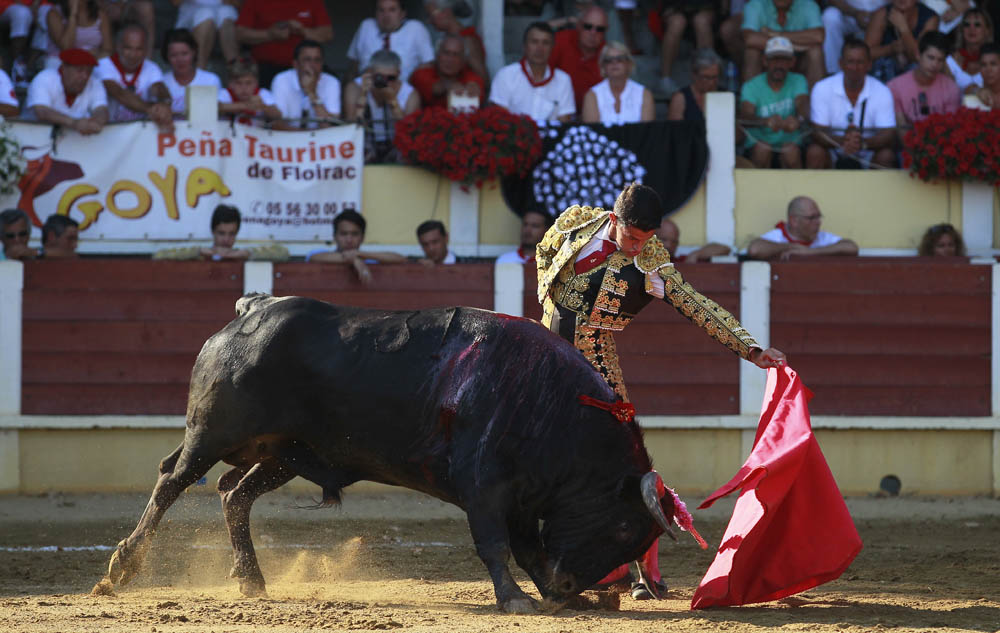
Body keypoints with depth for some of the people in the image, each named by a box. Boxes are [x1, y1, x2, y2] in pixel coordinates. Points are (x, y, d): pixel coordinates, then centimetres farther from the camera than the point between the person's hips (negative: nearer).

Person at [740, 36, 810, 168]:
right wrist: (767, 121, -46)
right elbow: (746, 115, -21)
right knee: (762, 148, -32)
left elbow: (803, 105, -19)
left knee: (791, 151, -31)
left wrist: (798, 119, -46)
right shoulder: (751, 86, -3)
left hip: (789, 142, 1)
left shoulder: (798, 82, 2)